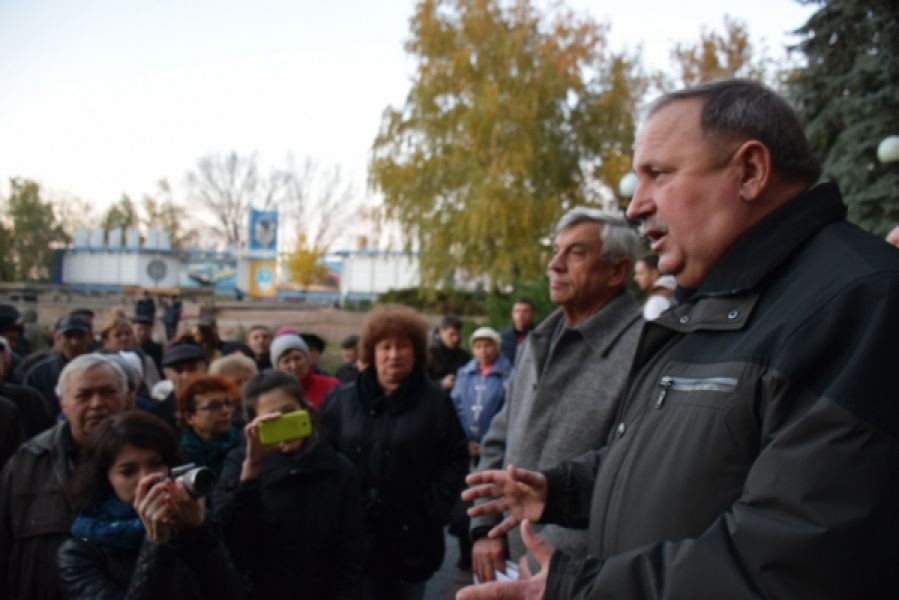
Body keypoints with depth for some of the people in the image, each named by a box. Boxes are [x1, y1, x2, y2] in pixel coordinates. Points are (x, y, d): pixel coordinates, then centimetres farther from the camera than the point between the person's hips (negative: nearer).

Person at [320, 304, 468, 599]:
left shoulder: (436, 401, -1)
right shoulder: (343, 399, 6)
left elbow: (455, 459, -2)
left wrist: (433, 512, -10)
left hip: (410, 536, -1)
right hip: (354, 536, 2)